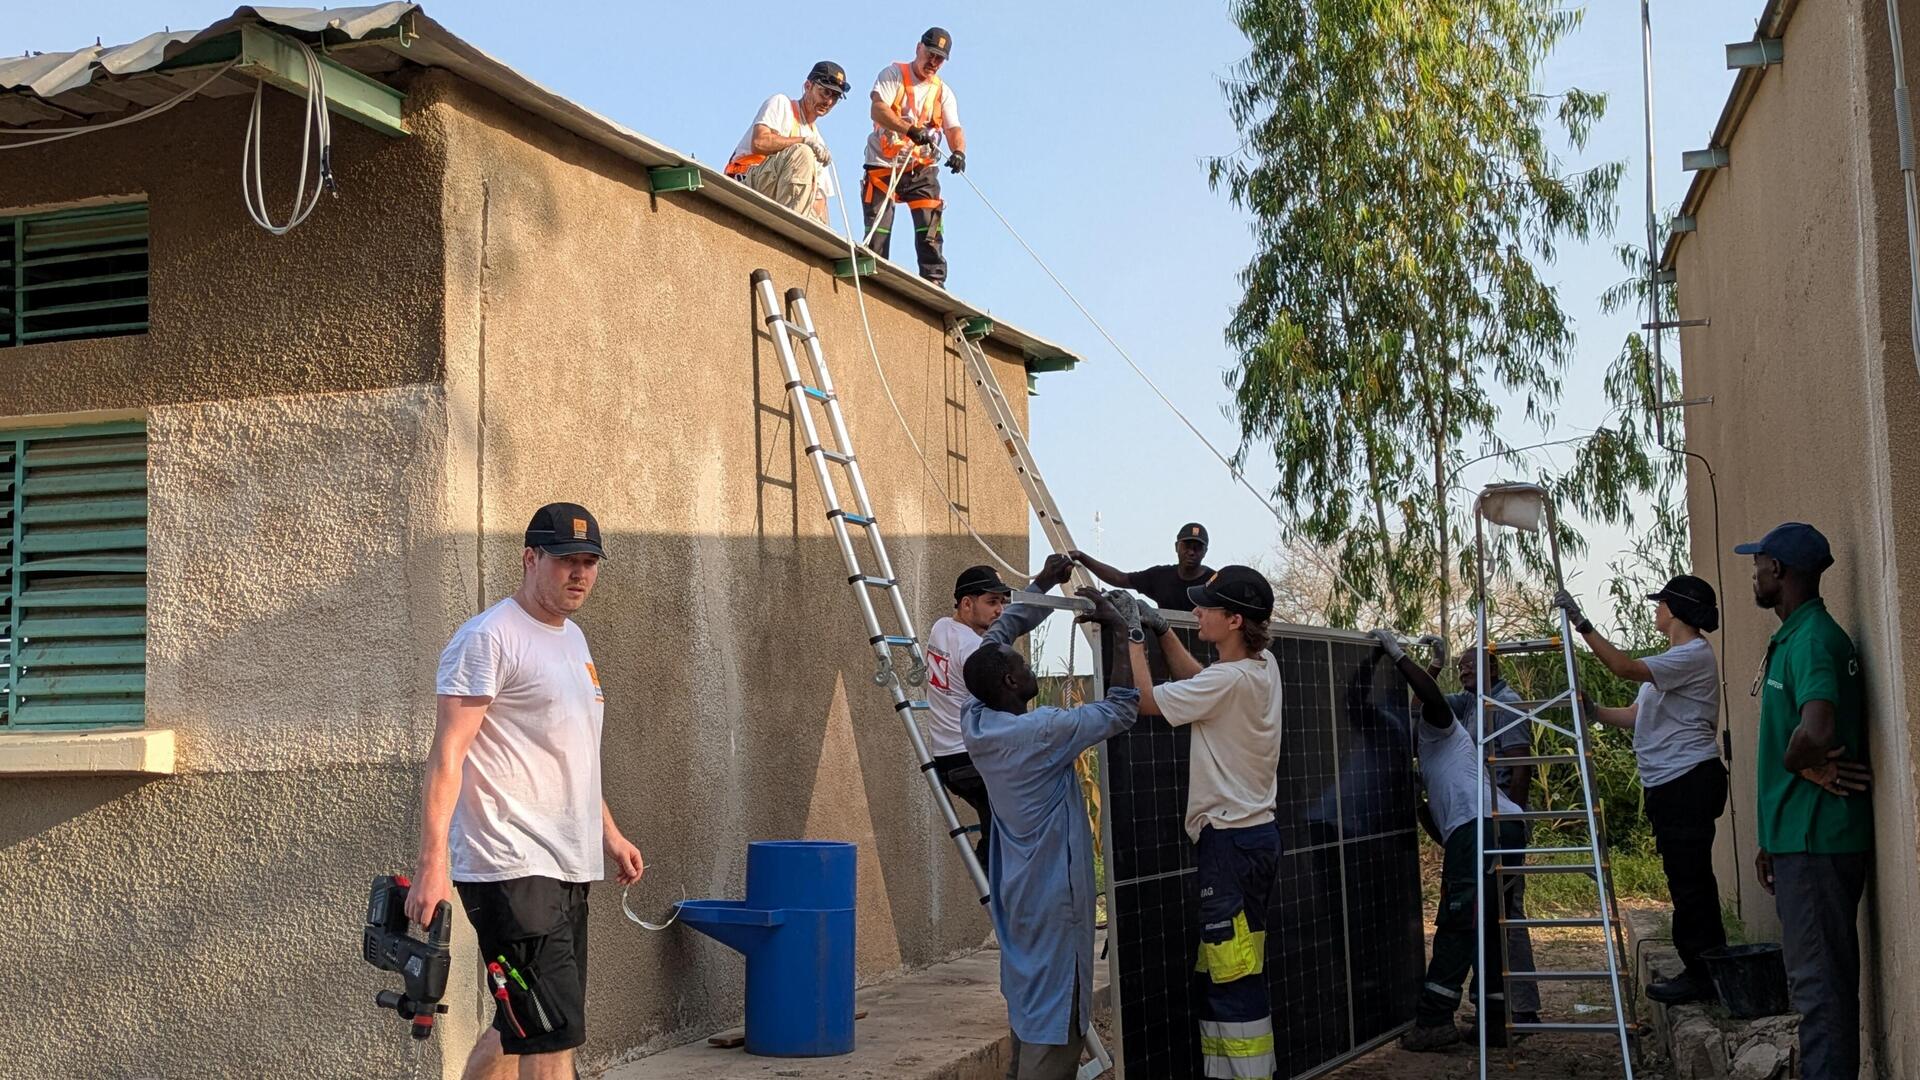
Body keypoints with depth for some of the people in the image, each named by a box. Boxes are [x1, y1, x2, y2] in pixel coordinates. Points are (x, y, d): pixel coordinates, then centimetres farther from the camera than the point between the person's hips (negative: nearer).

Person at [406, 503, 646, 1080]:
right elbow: (447, 755, -17)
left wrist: (608, 833, 29)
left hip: (567, 868, 10)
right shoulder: (489, 638, -11)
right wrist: (433, 862, -25)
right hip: (511, 868, -10)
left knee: (519, 1030, 16)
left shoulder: (573, 639, 18)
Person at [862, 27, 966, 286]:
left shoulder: (943, 92, 14)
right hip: (884, 165, -3)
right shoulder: (893, 75, 1)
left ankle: (934, 282, -9)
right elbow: (878, 109, -16)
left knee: (930, 227, -9)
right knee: (877, 231, -6)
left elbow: (954, 128, 0)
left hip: (921, 169, 3)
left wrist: (958, 151, -24)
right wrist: (910, 129, -32)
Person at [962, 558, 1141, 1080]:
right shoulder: (1043, 733, -22)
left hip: (1016, 893, 8)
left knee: (1027, 1007, 17)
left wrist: (1042, 586, 16)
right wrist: (1117, 629, -8)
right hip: (1053, 896, -8)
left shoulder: (975, 723, -1)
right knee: (1055, 1020, -4)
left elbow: (993, 642, 12)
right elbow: (1122, 709, -14)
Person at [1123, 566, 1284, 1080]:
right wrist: (1161, 630, 18)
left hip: (1230, 842, -10)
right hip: (1257, 831, 10)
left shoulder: (1230, 680, -21)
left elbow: (1145, 700, -13)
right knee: (1213, 971, 16)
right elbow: (1196, 679, 24)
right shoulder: (1264, 667, 7)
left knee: (1235, 975, -6)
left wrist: (1134, 638, -1)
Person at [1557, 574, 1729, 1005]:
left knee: (1688, 878, -6)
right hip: (1670, 784, 10)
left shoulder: (1694, 655, -12)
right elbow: (1637, 715, 18)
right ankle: (1702, 972, 20)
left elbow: (1625, 667, -24)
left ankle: (1701, 975, 0)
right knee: (1688, 878, 13)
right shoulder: (1676, 658, 21)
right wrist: (1593, 711, 3)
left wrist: (1581, 623, -23)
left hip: (1689, 780, -10)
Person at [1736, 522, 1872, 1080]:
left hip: (1817, 841, -10)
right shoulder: (1791, 639, 17)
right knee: (1818, 977, 15)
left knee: (1820, 981, -7)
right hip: (1800, 839, 10)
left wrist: (1805, 764, -13)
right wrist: (1772, 840, 23)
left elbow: (1816, 732, -35)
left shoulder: (1812, 640, -16)